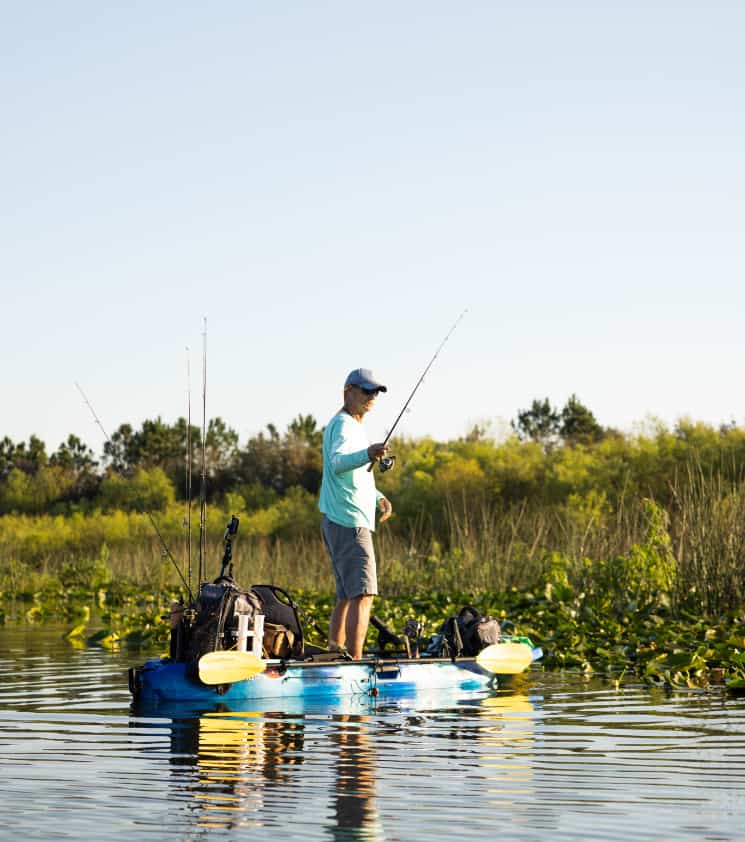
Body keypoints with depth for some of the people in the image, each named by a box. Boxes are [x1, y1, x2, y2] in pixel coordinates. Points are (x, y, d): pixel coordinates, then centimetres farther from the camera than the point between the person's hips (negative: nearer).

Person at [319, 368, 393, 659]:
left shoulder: (353, 426, 21)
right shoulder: (343, 425, -12)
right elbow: (337, 463, -33)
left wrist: (377, 497, 20)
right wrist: (368, 454, -50)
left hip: (340, 524, 11)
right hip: (349, 523, -11)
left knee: (346, 598, 14)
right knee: (362, 594, -18)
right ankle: (354, 665, -24)